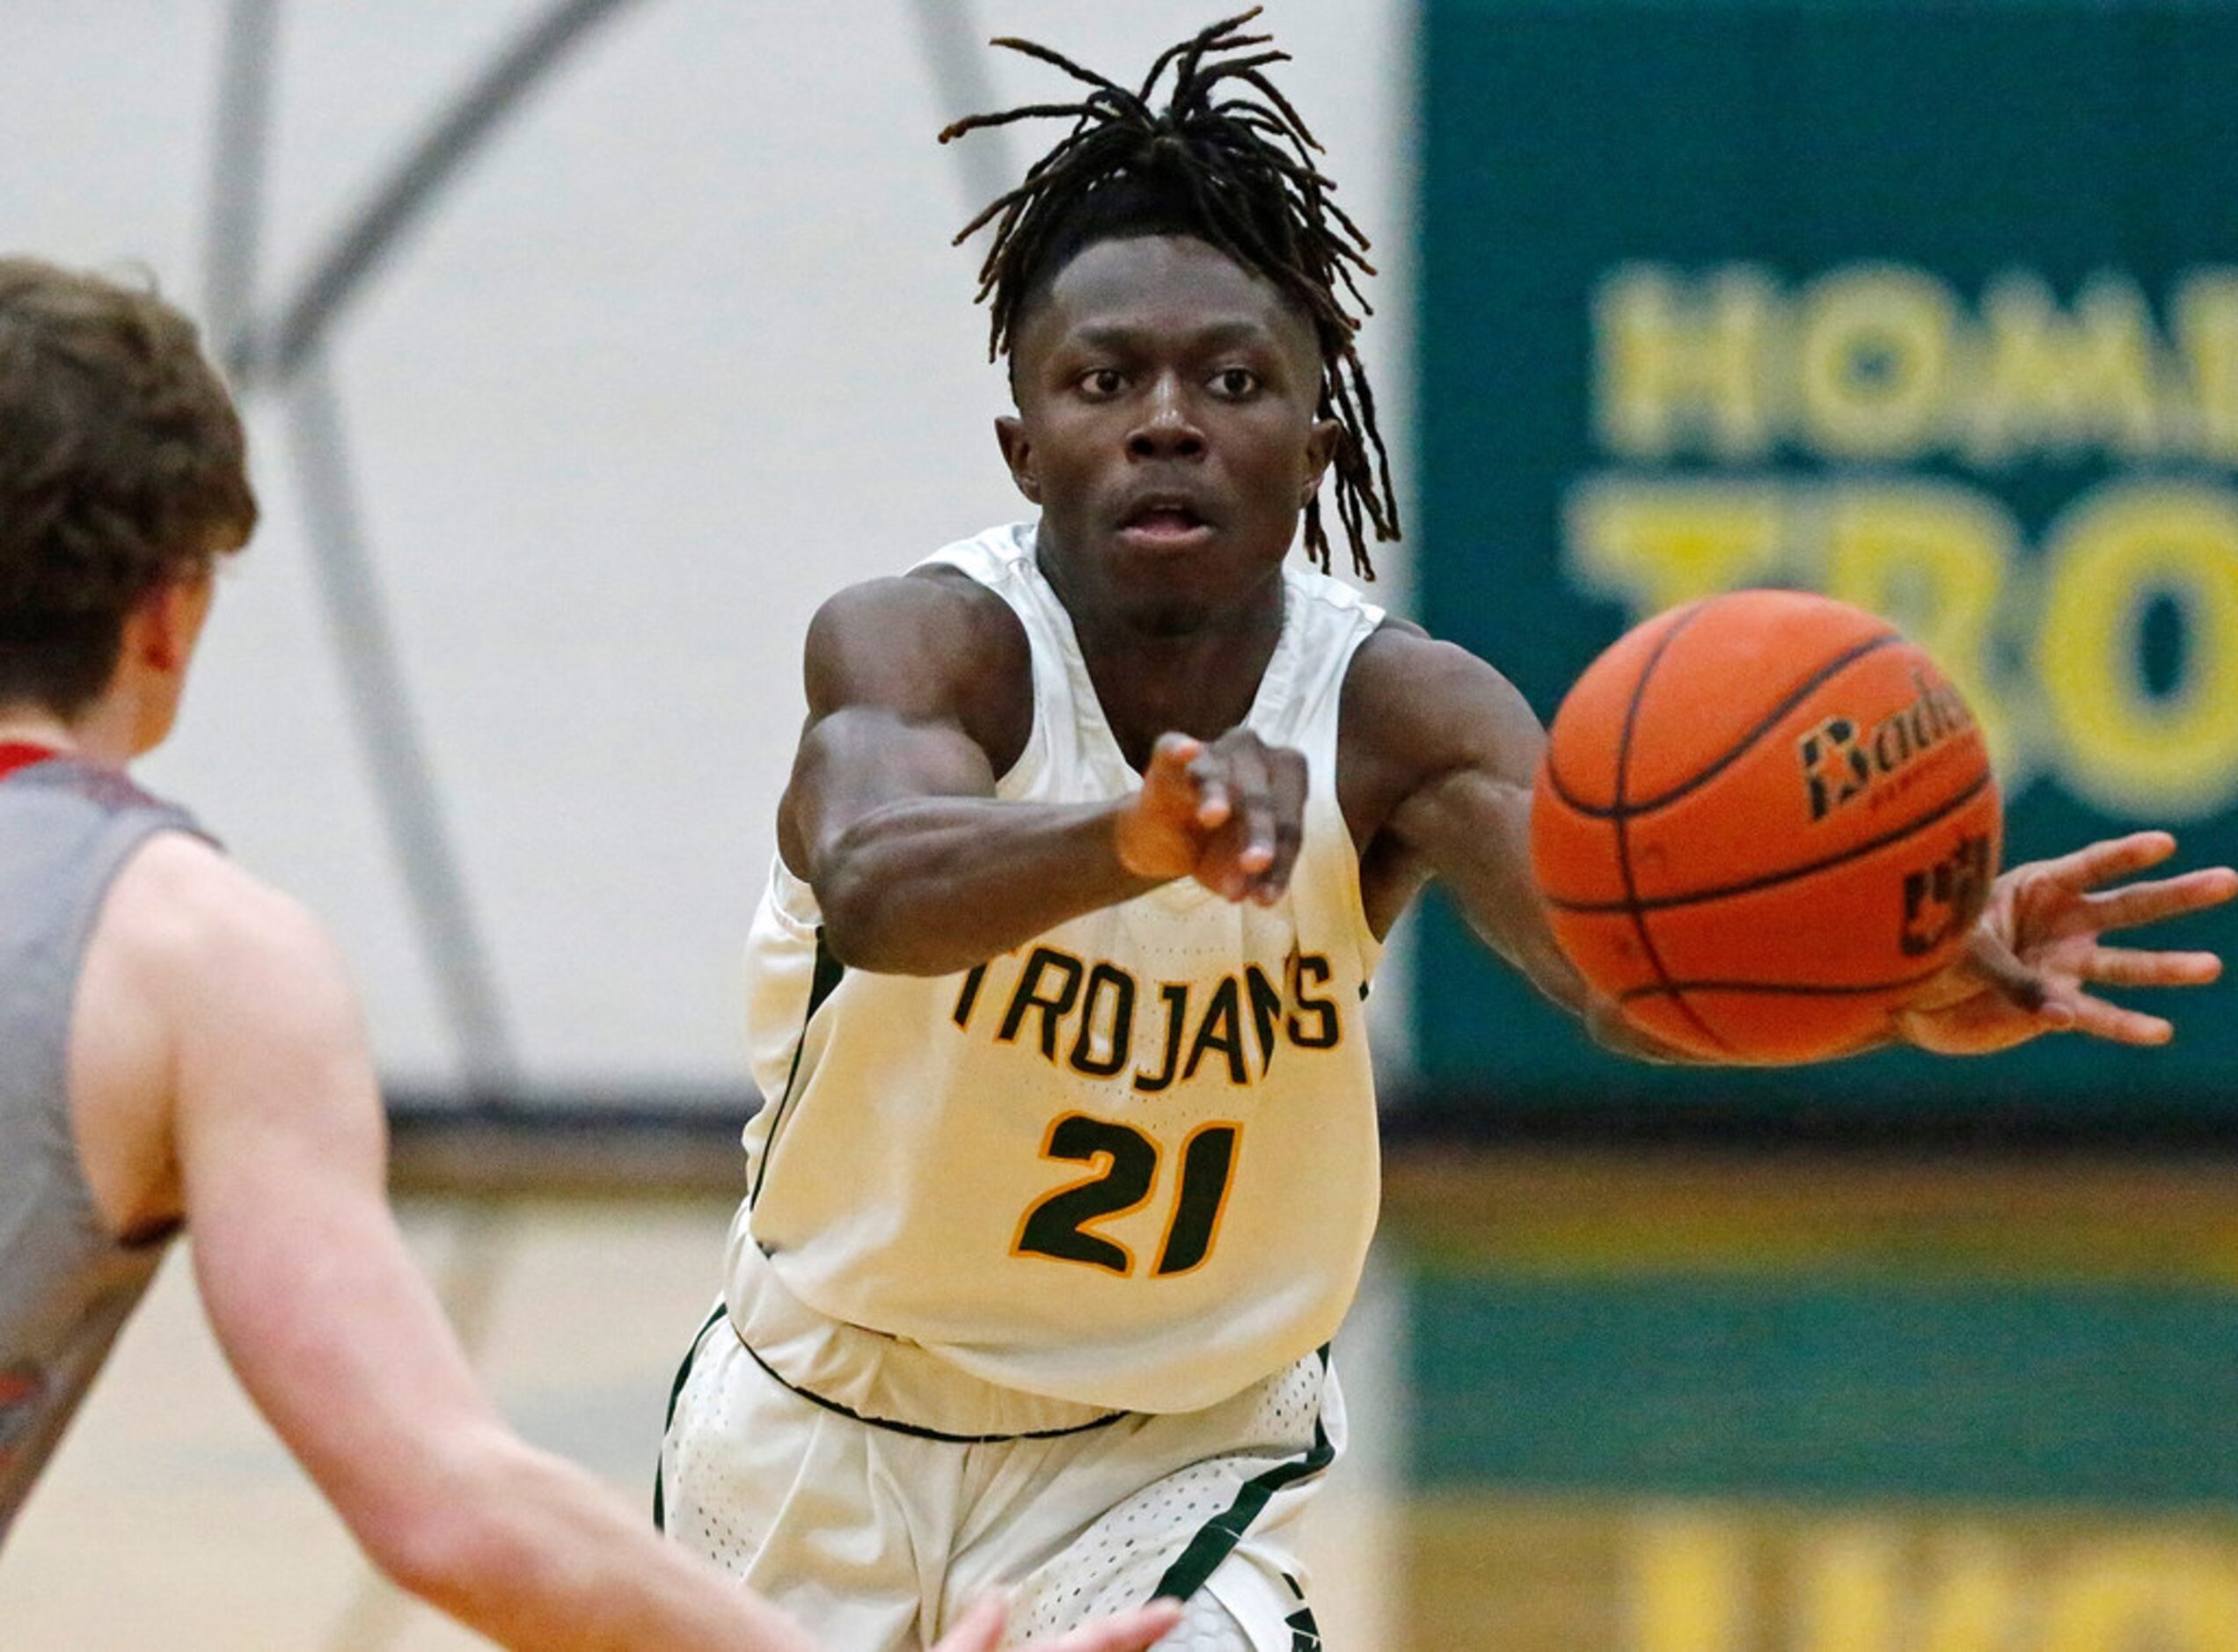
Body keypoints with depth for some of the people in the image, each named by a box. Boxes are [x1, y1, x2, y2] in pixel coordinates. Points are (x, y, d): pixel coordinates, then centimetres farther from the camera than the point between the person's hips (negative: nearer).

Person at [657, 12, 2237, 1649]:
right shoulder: (926, 645, -23)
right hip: (825, 1432, 0)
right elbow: (872, 891, -46)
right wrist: (1142, 836, -68)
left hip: (1178, 1454, 0)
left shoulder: (1396, 712, -17)